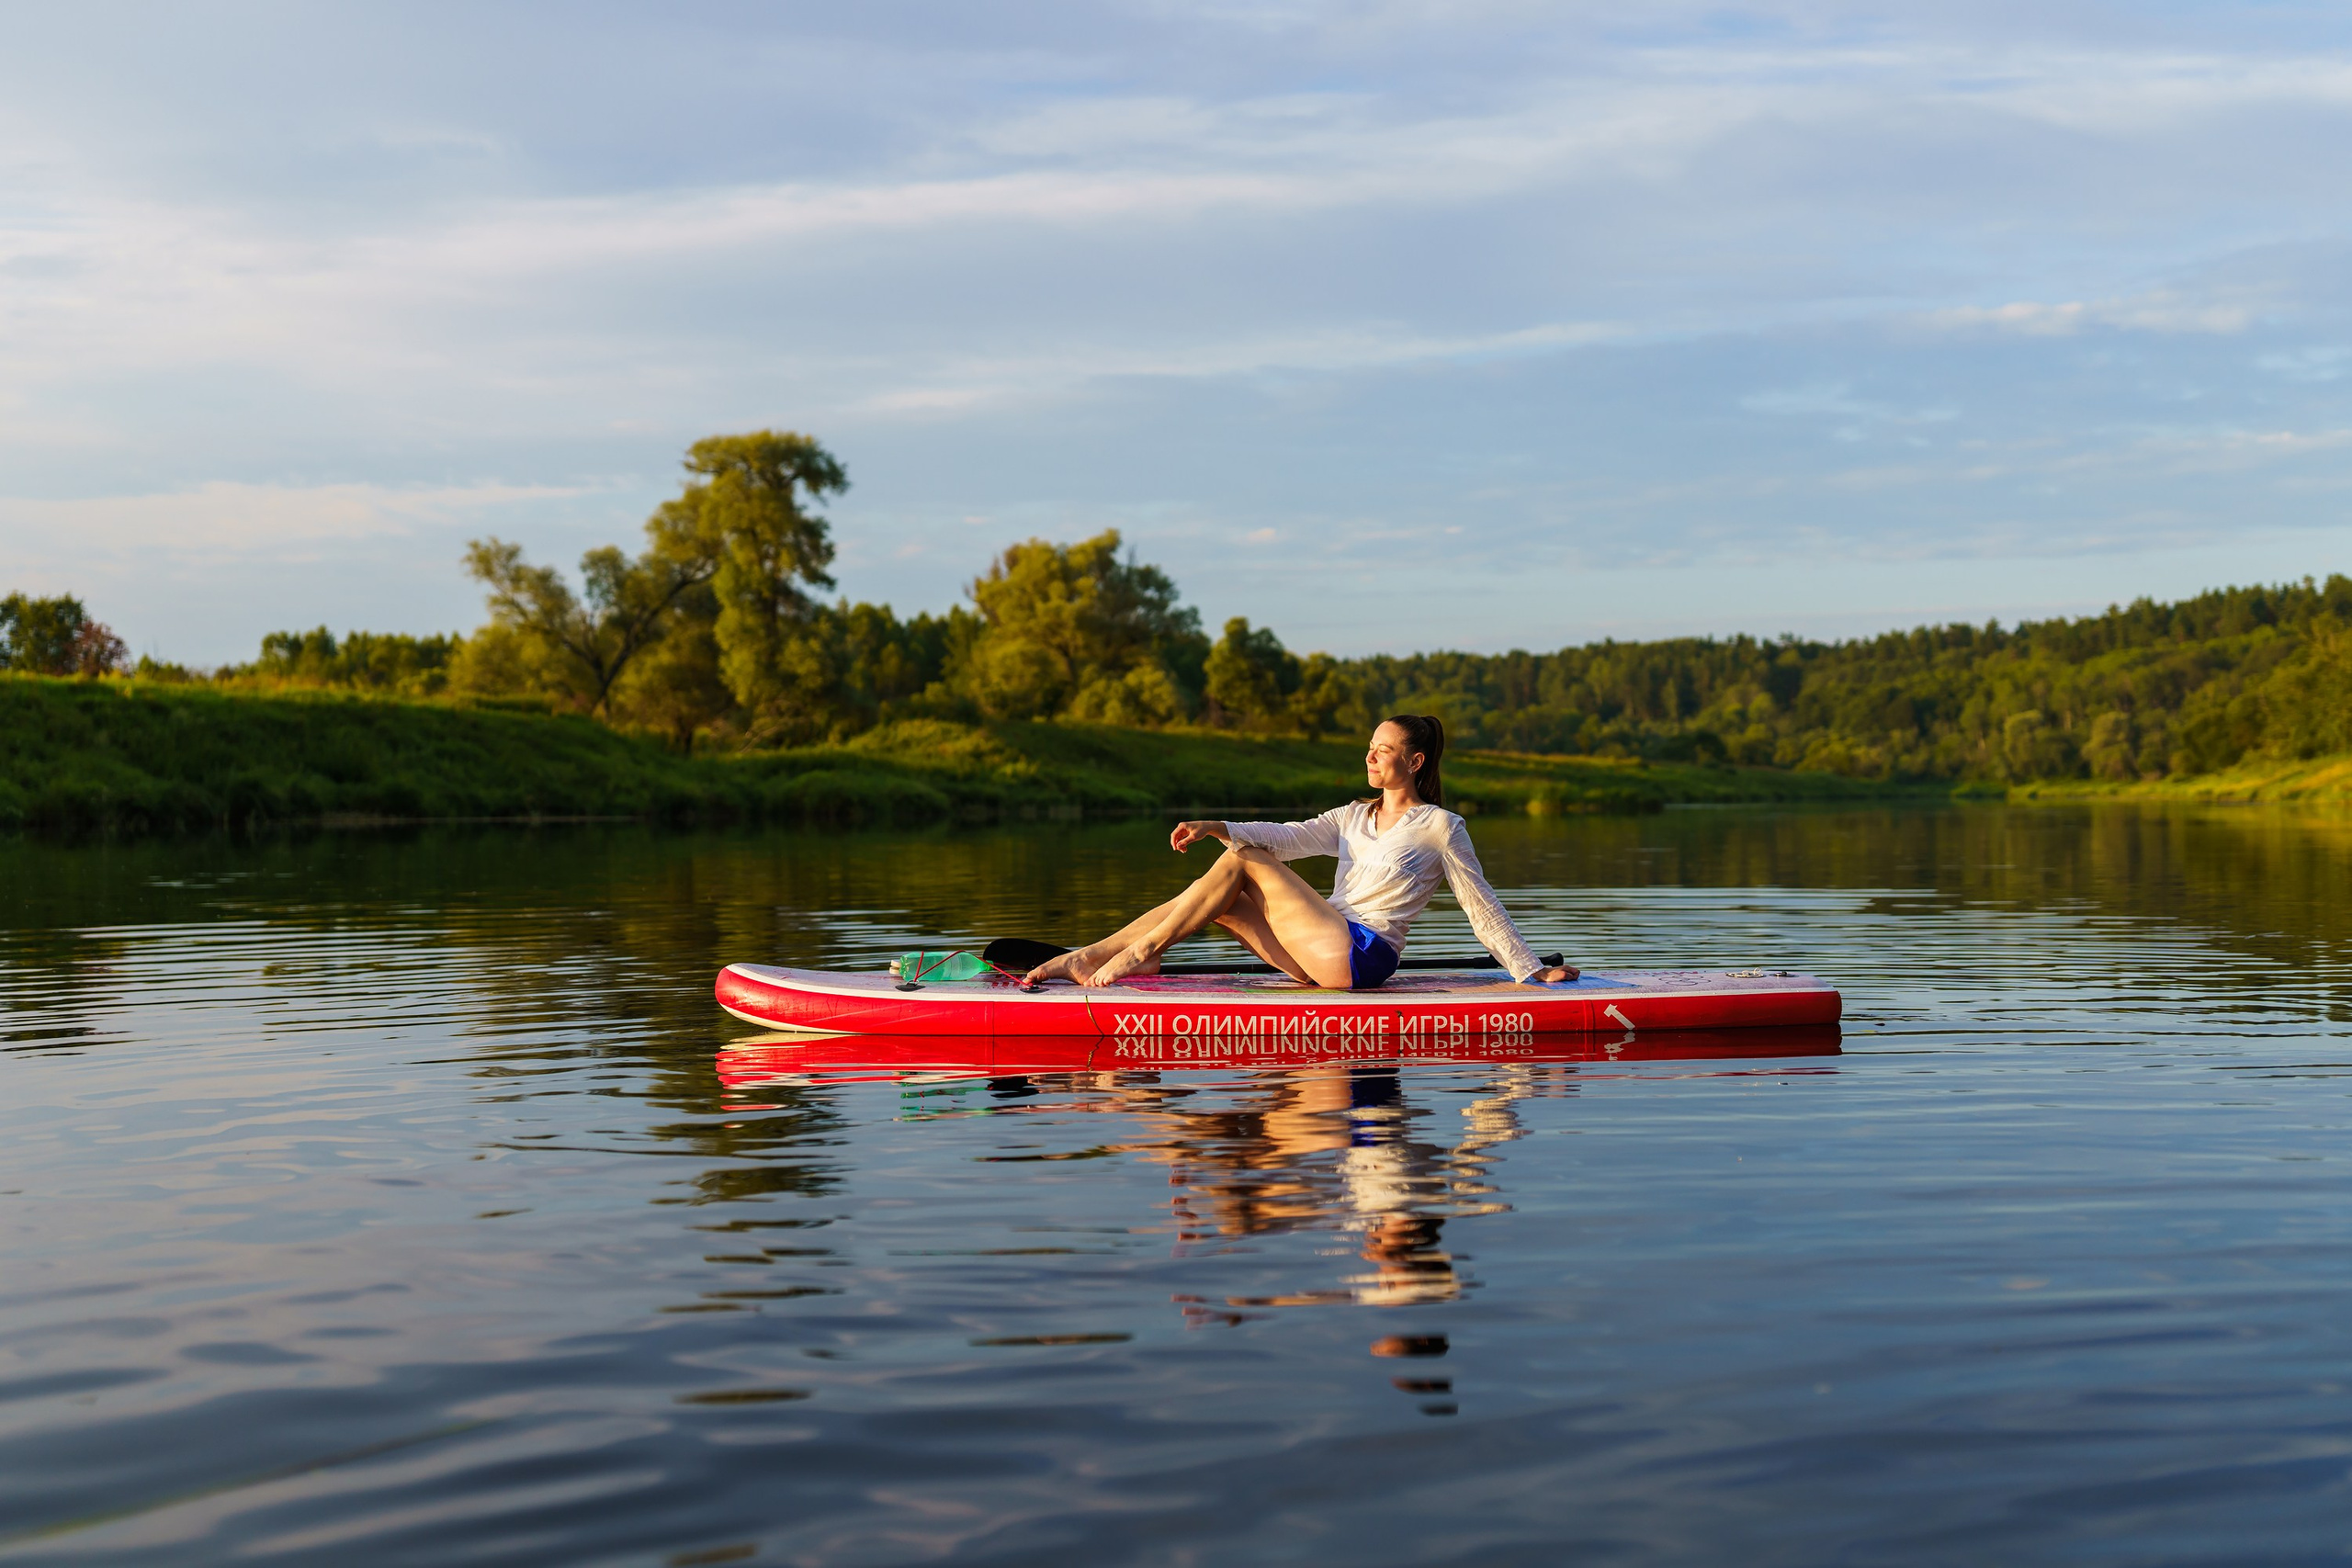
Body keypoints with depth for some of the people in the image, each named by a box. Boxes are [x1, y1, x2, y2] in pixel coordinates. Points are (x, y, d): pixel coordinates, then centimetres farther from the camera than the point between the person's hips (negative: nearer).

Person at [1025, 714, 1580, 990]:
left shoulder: (1439, 826, 1)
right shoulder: (1353, 817, 22)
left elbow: (1481, 903, 1)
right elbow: (1286, 837, 8)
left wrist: (1530, 971, -3)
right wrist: (1215, 827, -7)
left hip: (1363, 954, -7)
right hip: (1327, 955, 8)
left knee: (1241, 864, -15)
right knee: (1220, 900, -7)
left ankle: (1142, 951, -14)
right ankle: (1086, 959, -14)